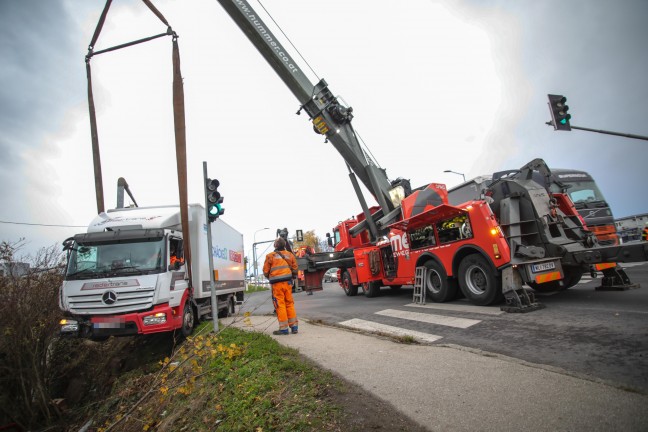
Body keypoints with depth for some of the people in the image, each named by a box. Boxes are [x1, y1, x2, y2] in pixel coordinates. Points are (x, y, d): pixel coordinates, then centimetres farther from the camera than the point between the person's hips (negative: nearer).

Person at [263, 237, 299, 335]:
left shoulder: (270, 256, -1)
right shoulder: (290, 255, 9)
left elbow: (265, 272, 2)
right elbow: (295, 270, 10)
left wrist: (270, 278, 21)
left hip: (277, 283, -4)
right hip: (288, 282, 4)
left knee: (280, 305, 1)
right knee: (290, 303, 11)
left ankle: (284, 328, 2)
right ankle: (294, 326, 13)